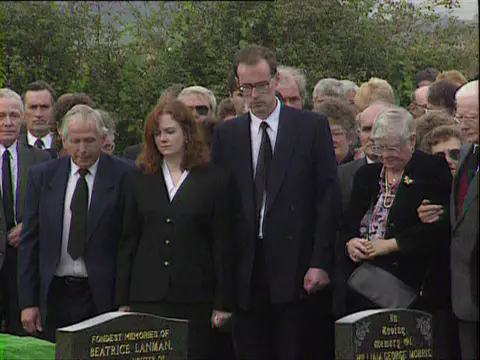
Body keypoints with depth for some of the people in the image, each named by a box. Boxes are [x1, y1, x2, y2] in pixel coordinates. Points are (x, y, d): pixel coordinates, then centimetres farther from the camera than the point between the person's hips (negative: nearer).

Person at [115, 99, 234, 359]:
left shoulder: (214, 180, 5)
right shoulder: (137, 180, 12)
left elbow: (222, 244, 3)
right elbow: (127, 242, 11)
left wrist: (223, 303, -2)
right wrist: (122, 300, 5)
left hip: (195, 298, -2)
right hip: (147, 296, 2)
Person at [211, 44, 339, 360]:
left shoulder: (312, 127, 4)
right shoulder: (226, 135, 11)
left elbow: (328, 198, 0)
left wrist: (320, 263, -8)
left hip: (295, 267, -2)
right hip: (245, 271, 2)